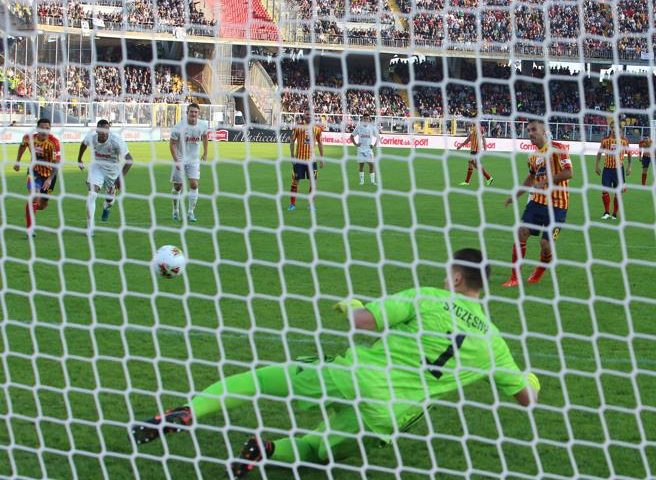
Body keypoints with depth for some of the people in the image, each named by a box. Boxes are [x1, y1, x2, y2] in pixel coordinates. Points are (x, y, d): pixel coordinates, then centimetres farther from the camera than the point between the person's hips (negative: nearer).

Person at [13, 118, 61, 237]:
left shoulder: (54, 142, -27)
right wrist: (17, 161, 13)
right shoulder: (29, 138, -16)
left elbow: (56, 163, -30)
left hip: (49, 174, 0)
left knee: (42, 206, 9)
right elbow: (22, 145, 10)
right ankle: (30, 229, -16)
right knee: (34, 196, -24)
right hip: (34, 171, 0)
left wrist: (50, 179, -41)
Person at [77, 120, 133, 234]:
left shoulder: (116, 141, -31)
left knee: (110, 197, 14)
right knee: (92, 194, -19)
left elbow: (129, 159, -27)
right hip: (97, 167, 1)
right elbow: (84, 144, 6)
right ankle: (90, 226, -16)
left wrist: (121, 177, -35)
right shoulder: (91, 137, -21)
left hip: (112, 169, -1)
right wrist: (79, 160, 17)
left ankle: (107, 207, 54)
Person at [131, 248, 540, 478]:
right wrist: (530, 380, 42)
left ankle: (184, 415, 0)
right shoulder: (492, 341, 6)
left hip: (349, 378, -2)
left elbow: (362, 321, -8)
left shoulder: (426, 299, -2)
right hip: (383, 418, 2)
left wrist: (350, 306, 16)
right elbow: (527, 399, 17)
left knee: (260, 378, 15)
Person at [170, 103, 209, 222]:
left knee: (194, 184, -10)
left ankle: (191, 212, -4)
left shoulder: (203, 125, -8)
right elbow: (172, 144, -12)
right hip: (180, 159, -2)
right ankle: (175, 211, 22)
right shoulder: (179, 127, -19)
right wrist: (176, 161, -19)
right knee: (177, 186, 4)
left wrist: (205, 153, 18)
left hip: (194, 160, 2)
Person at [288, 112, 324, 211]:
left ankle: (311, 202, 13)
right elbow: (292, 141, 0)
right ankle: (292, 204, 7)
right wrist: (292, 156, -6)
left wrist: (321, 157, 10)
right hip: (299, 158, -2)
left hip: (311, 158, 2)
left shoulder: (316, 129, 6)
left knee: (313, 181, 1)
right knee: (295, 181, 0)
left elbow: (319, 143, 14)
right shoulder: (298, 128, -2)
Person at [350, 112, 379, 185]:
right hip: (361, 147, 1)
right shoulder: (359, 126, 4)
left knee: (371, 164, -8)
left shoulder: (372, 127, 1)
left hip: (369, 147, -1)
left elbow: (378, 137, 7)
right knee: (361, 164, 3)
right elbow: (352, 136, 13)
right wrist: (355, 144, 0)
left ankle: (372, 181, -2)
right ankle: (361, 180, 11)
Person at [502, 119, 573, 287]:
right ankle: (515, 277, 0)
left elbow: (568, 173, -18)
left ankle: (539, 273, 23)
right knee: (521, 233, -8)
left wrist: (545, 181, -20)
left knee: (546, 243, -7)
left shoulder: (557, 148, -10)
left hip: (556, 205, -6)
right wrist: (516, 195, 23)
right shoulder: (533, 156, 11)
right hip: (537, 201, 6)